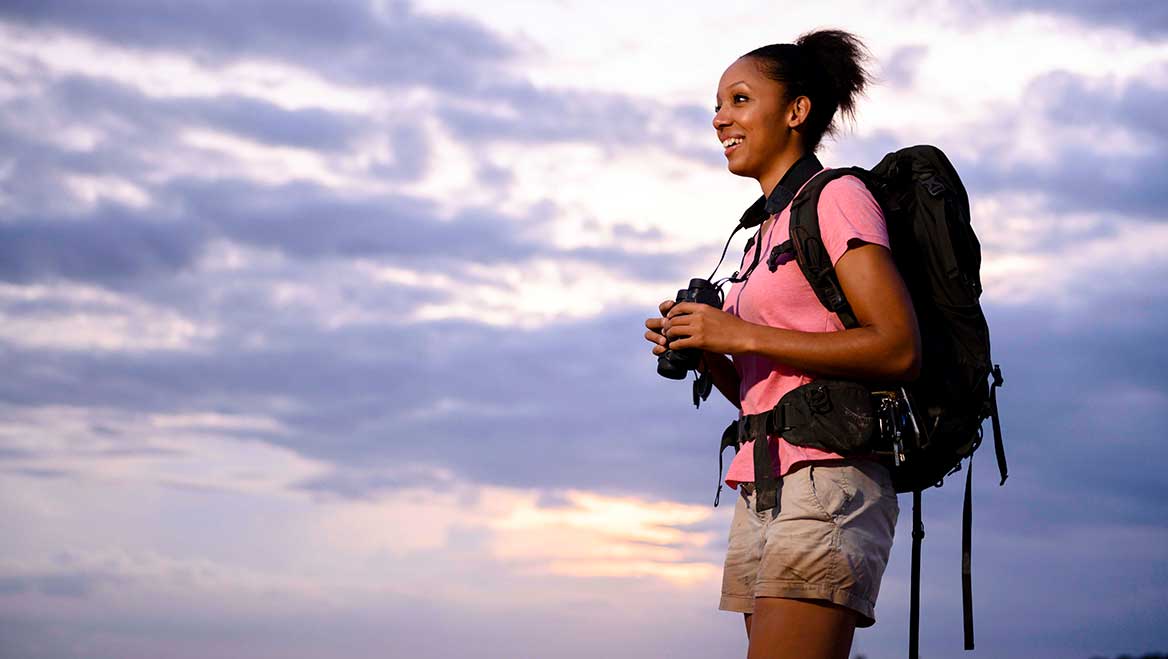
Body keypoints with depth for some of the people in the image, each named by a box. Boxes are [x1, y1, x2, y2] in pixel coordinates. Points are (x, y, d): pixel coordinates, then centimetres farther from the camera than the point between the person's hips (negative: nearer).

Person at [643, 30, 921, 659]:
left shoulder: (837, 197, -1)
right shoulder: (771, 226, 23)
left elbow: (900, 349, -13)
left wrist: (741, 335, -13)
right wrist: (704, 353, 5)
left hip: (827, 483, -8)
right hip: (766, 492, 8)